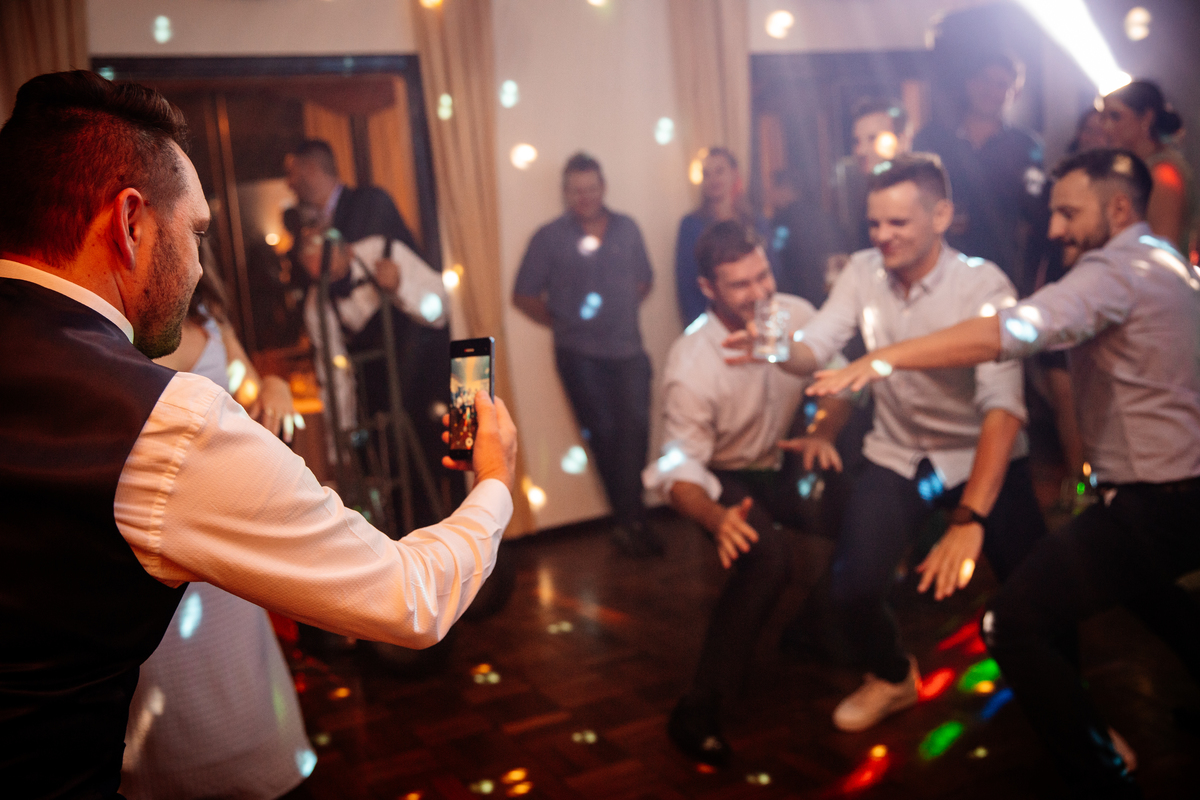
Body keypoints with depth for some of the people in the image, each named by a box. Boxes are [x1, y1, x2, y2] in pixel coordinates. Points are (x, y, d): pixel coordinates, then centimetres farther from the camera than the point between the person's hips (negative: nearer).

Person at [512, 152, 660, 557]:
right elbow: (523, 295, 3)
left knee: (635, 430, -4)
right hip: (580, 355, -2)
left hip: (628, 349, 3)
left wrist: (622, 310, 8)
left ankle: (629, 521, 10)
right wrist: (560, 322, 1)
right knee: (605, 437, 3)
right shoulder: (549, 238, 0)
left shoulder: (627, 229, 10)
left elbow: (645, 279, 21)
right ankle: (631, 520, 15)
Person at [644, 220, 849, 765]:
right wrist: (717, 519, -46)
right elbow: (678, 470, -25)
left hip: (784, 464, 6)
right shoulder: (691, 367, -26)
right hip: (722, 479, -6)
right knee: (768, 555, -33)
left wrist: (823, 434, -23)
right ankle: (698, 711, -21)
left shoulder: (796, 315, -13)